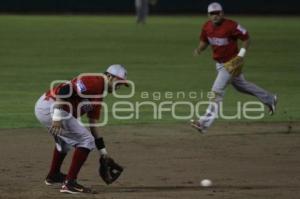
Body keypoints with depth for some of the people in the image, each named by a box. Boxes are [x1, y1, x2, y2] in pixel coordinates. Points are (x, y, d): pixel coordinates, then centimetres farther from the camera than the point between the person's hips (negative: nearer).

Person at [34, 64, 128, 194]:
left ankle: (53, 175, 49)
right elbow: (64, 90, -25)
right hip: (50, 108, -10)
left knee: (65, 138, 34)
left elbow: (93, 124, 24)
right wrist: (57, 118, -29)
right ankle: (69, 183, -10)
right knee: (86, 140, -7)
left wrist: (103, 153, 24)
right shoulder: (94, 81, -12)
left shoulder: (99, 95, 19)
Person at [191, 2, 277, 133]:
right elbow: (204, 41, 11)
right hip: (219, 63, 8)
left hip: (232, 62, -8)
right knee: (241, 85, 24)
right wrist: (199, 49, -11)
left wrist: (241, 55, -21)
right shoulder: (207, 27, -4)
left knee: (217, 91, -15)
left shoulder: (231, 26, -23)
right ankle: (269, 99, 44)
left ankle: (205, 122, -18)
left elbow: (246, 38, -14)